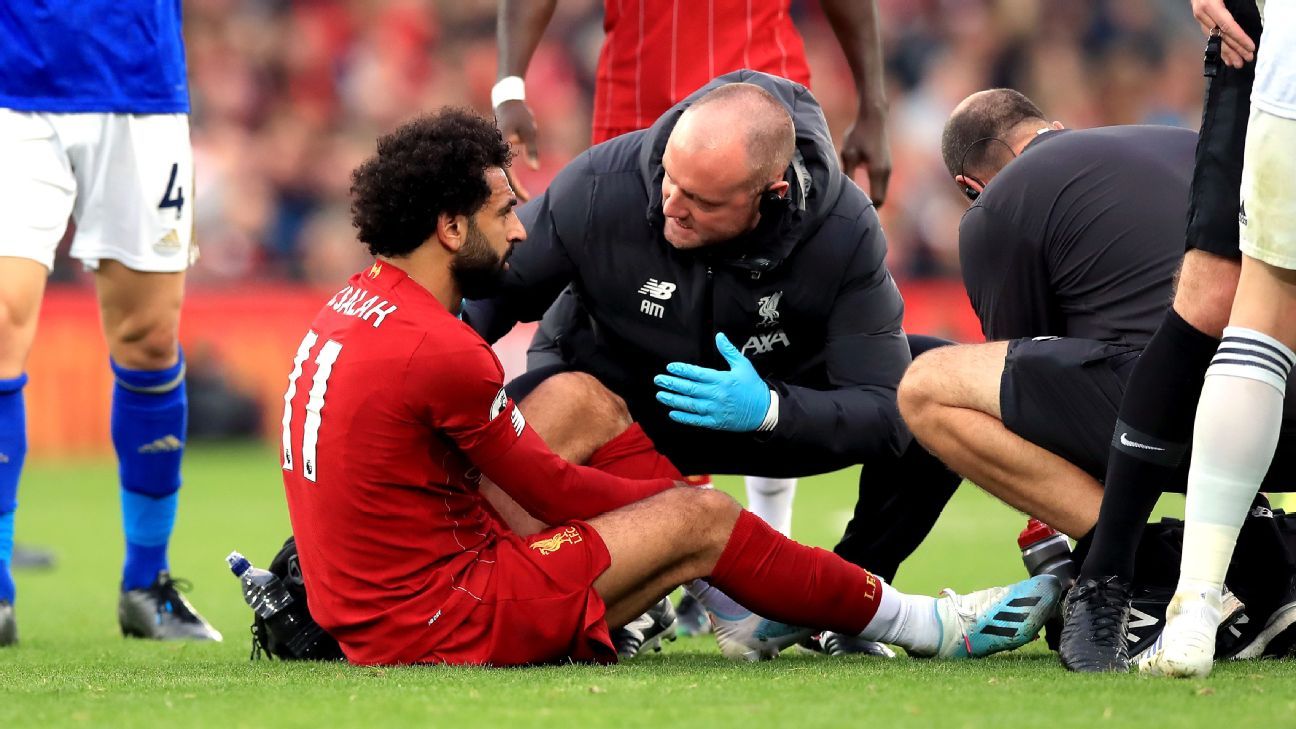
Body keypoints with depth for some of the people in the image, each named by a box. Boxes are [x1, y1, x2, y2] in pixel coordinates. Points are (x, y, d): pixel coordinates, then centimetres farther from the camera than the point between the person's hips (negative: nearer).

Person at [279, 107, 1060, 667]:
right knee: (701, 518, 0)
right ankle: (918, 624, 18)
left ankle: (744, 606, 20)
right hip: (434, 626, -9)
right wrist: (672, 499, 8)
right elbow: (553, 493, -10)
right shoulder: (438, 351, -23)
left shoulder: (353, 308, 6)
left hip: (363, 608, 9)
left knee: (582, 399, 15)